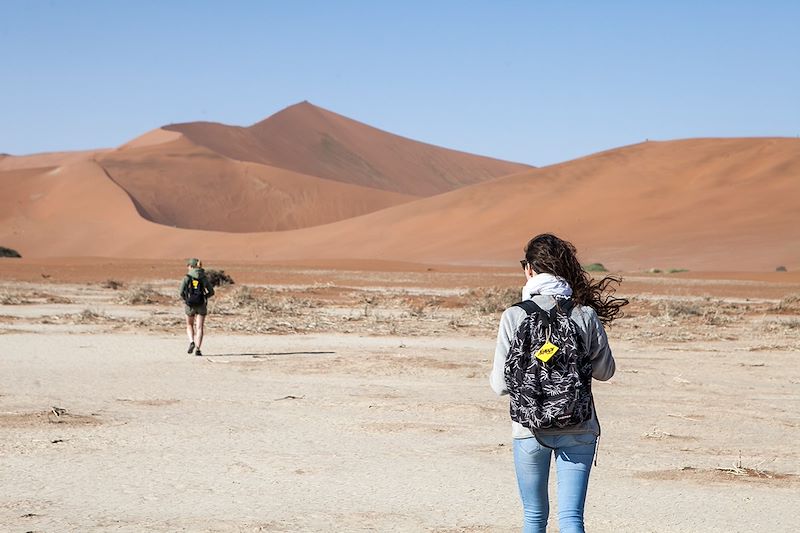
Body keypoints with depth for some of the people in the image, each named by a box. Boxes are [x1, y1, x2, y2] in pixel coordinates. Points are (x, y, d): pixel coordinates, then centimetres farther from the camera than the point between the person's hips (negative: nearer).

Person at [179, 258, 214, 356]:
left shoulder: (187, 277, -5)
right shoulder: (204, 277, 1)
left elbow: (182, 292, -11)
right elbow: (211, 292, 1)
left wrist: (185, 299, 9)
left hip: (190, 305, -1)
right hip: (201, 305, 1)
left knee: (189, 325, 19)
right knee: (199, 328, 3)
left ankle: (192, 342, -3)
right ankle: (198, 348, -9)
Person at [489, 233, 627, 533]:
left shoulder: (514, 316, -9)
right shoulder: (585, 315, -5)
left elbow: (501, 384, -8)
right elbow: (605, 371, 6)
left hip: (529, 429, 0)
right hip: (578, 429, 0)